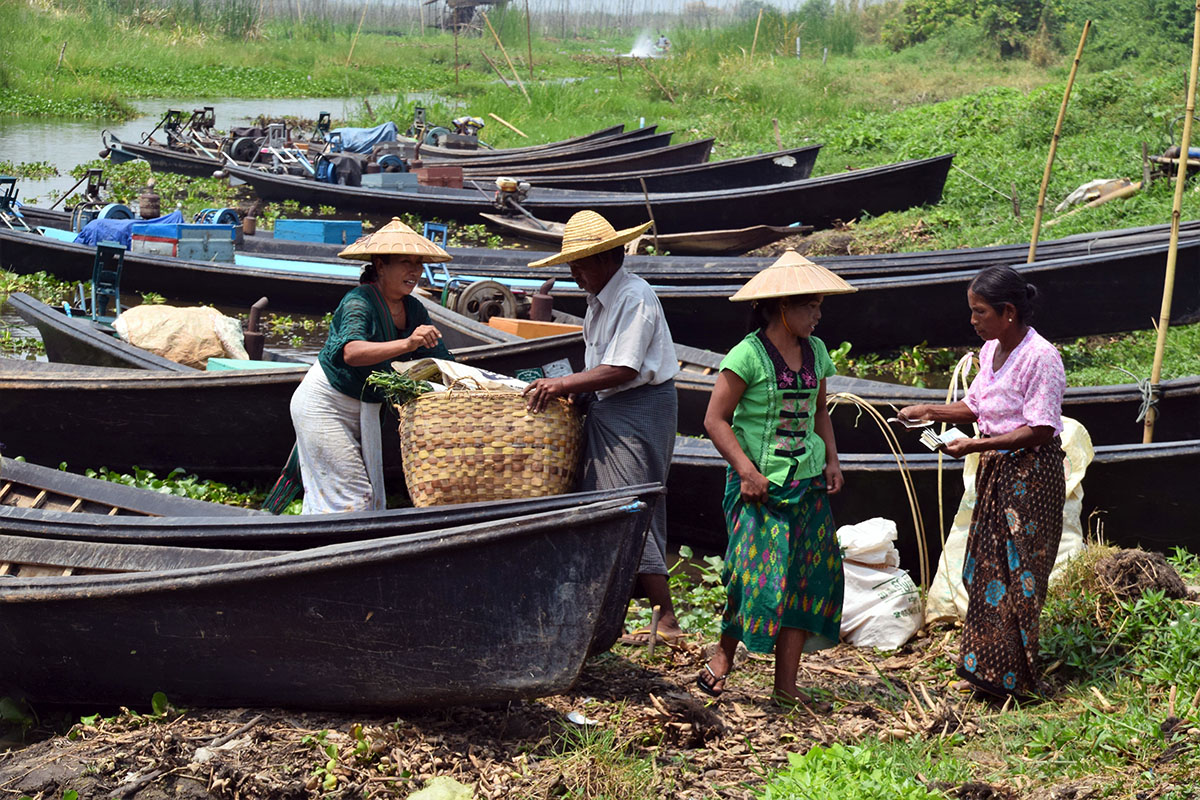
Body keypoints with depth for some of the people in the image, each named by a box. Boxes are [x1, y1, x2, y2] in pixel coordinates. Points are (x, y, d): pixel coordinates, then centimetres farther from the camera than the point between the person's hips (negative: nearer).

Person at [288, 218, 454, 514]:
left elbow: (442, 361, 1)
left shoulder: (414, 310, -1)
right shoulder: (359, 301, -24)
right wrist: (406, 344, -55)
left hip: (365, 408, 8)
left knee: (372, 499, 10)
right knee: (349, 497, -11)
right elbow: (351, 351, -43)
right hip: (325, 404, -8)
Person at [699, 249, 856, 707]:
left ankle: (786, 683, 9)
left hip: (808, 483, 6)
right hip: (760, 484, -6)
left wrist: (831, 460, 8)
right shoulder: (749, 355, -11)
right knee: (760, 574, -12)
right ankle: (724, 653, 12)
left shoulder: (815, 352, 9)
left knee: (806, 577, 3)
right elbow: (715, 419, -10)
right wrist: (747, 470, -17)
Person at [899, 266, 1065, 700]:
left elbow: (1039, 431, -22)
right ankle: (987, 665, 21)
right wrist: (931, 411, 5)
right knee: (986, 566, 11)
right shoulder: (990, 351, 7)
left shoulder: (1040, 358, -20)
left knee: (1017, 573, -2)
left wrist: (976, 444, -24)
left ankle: (1012, 676, 6)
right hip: (995, 469, 9)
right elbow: (975, 406, 19)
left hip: (1030, 473, -9)